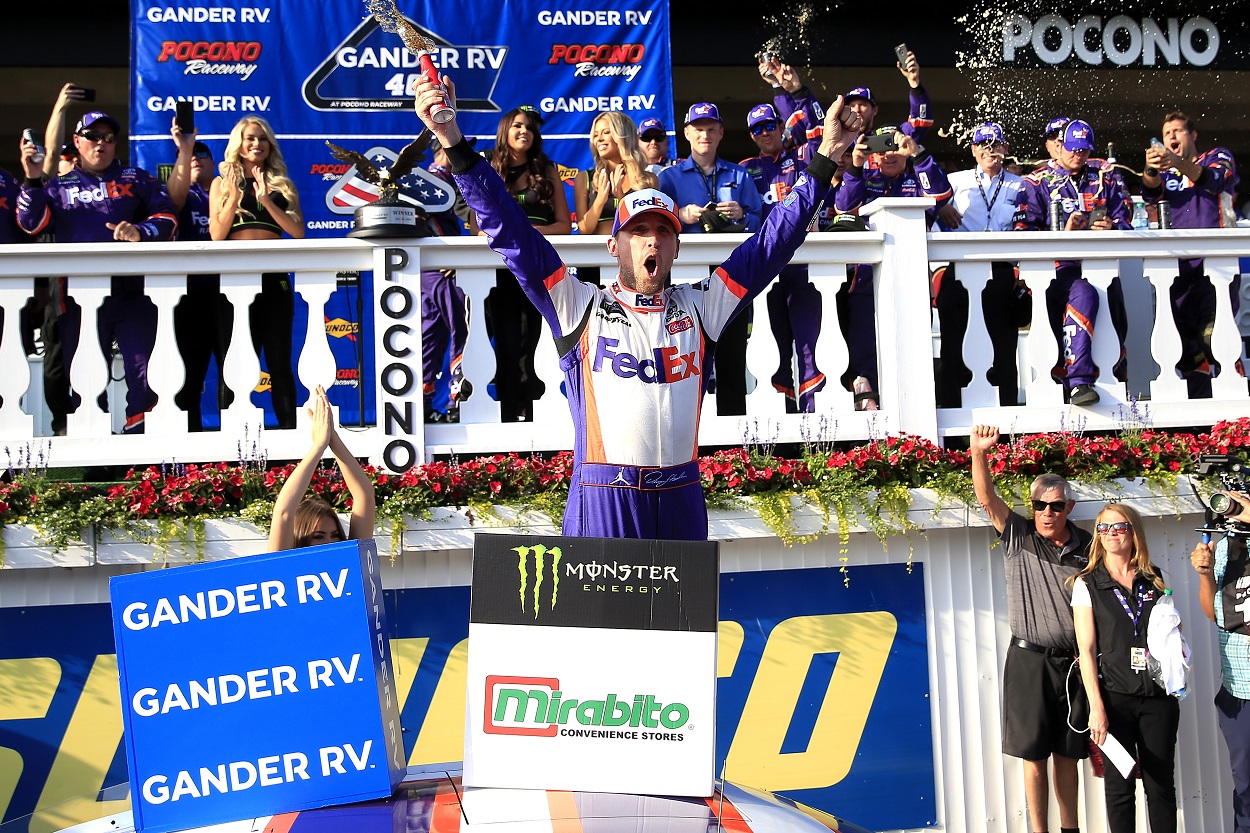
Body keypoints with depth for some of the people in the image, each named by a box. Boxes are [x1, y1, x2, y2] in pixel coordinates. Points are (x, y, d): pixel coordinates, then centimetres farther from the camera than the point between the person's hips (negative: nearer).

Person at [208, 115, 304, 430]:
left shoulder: (282, 185, 13)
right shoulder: (223, 183, 12)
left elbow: (298, 231, 0)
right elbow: (217, 235, 1)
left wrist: (266, 200, -9)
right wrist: (234, 195, -7)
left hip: (274, 277, 1)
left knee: (279, 360, 1)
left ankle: (289, 428, 2)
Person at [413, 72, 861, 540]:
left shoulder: (698, 308, 13)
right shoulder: (582, 308, 6)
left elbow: (772, 242, 12)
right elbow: (510, 233, 0)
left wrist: (824, 159, 7)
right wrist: (454, 142, -8)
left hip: (682, 497, 3)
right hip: (602, 499, -3)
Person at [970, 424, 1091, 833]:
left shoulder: (1087, 547, 4)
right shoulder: (1019, 538, 0)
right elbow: (986, 498, -12)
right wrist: (978, 454, -28)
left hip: (1074, 662, 2)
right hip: (1029, 660, -2)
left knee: (1067, 754, 11)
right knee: (1034, 754, 1)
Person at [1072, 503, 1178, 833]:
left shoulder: (1154, 581, 11)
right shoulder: (1087, 584, 2)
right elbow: (1087, 648, -4)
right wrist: (1096, 707, -11)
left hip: (1158, 696, 2)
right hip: (1115, 697, -2)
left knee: (1161, 783, 3)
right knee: (1120, 786, 0)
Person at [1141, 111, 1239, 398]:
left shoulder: (1218, 157, 14)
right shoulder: (1165, 173, 24)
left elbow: (1213, 180, -9)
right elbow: (1151, 193, 0)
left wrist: (1178, 164, -28)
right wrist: (1151, 170, -23)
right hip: (1178, 264, 4)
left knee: (1213, 330, -17)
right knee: (1186, 340, 0)